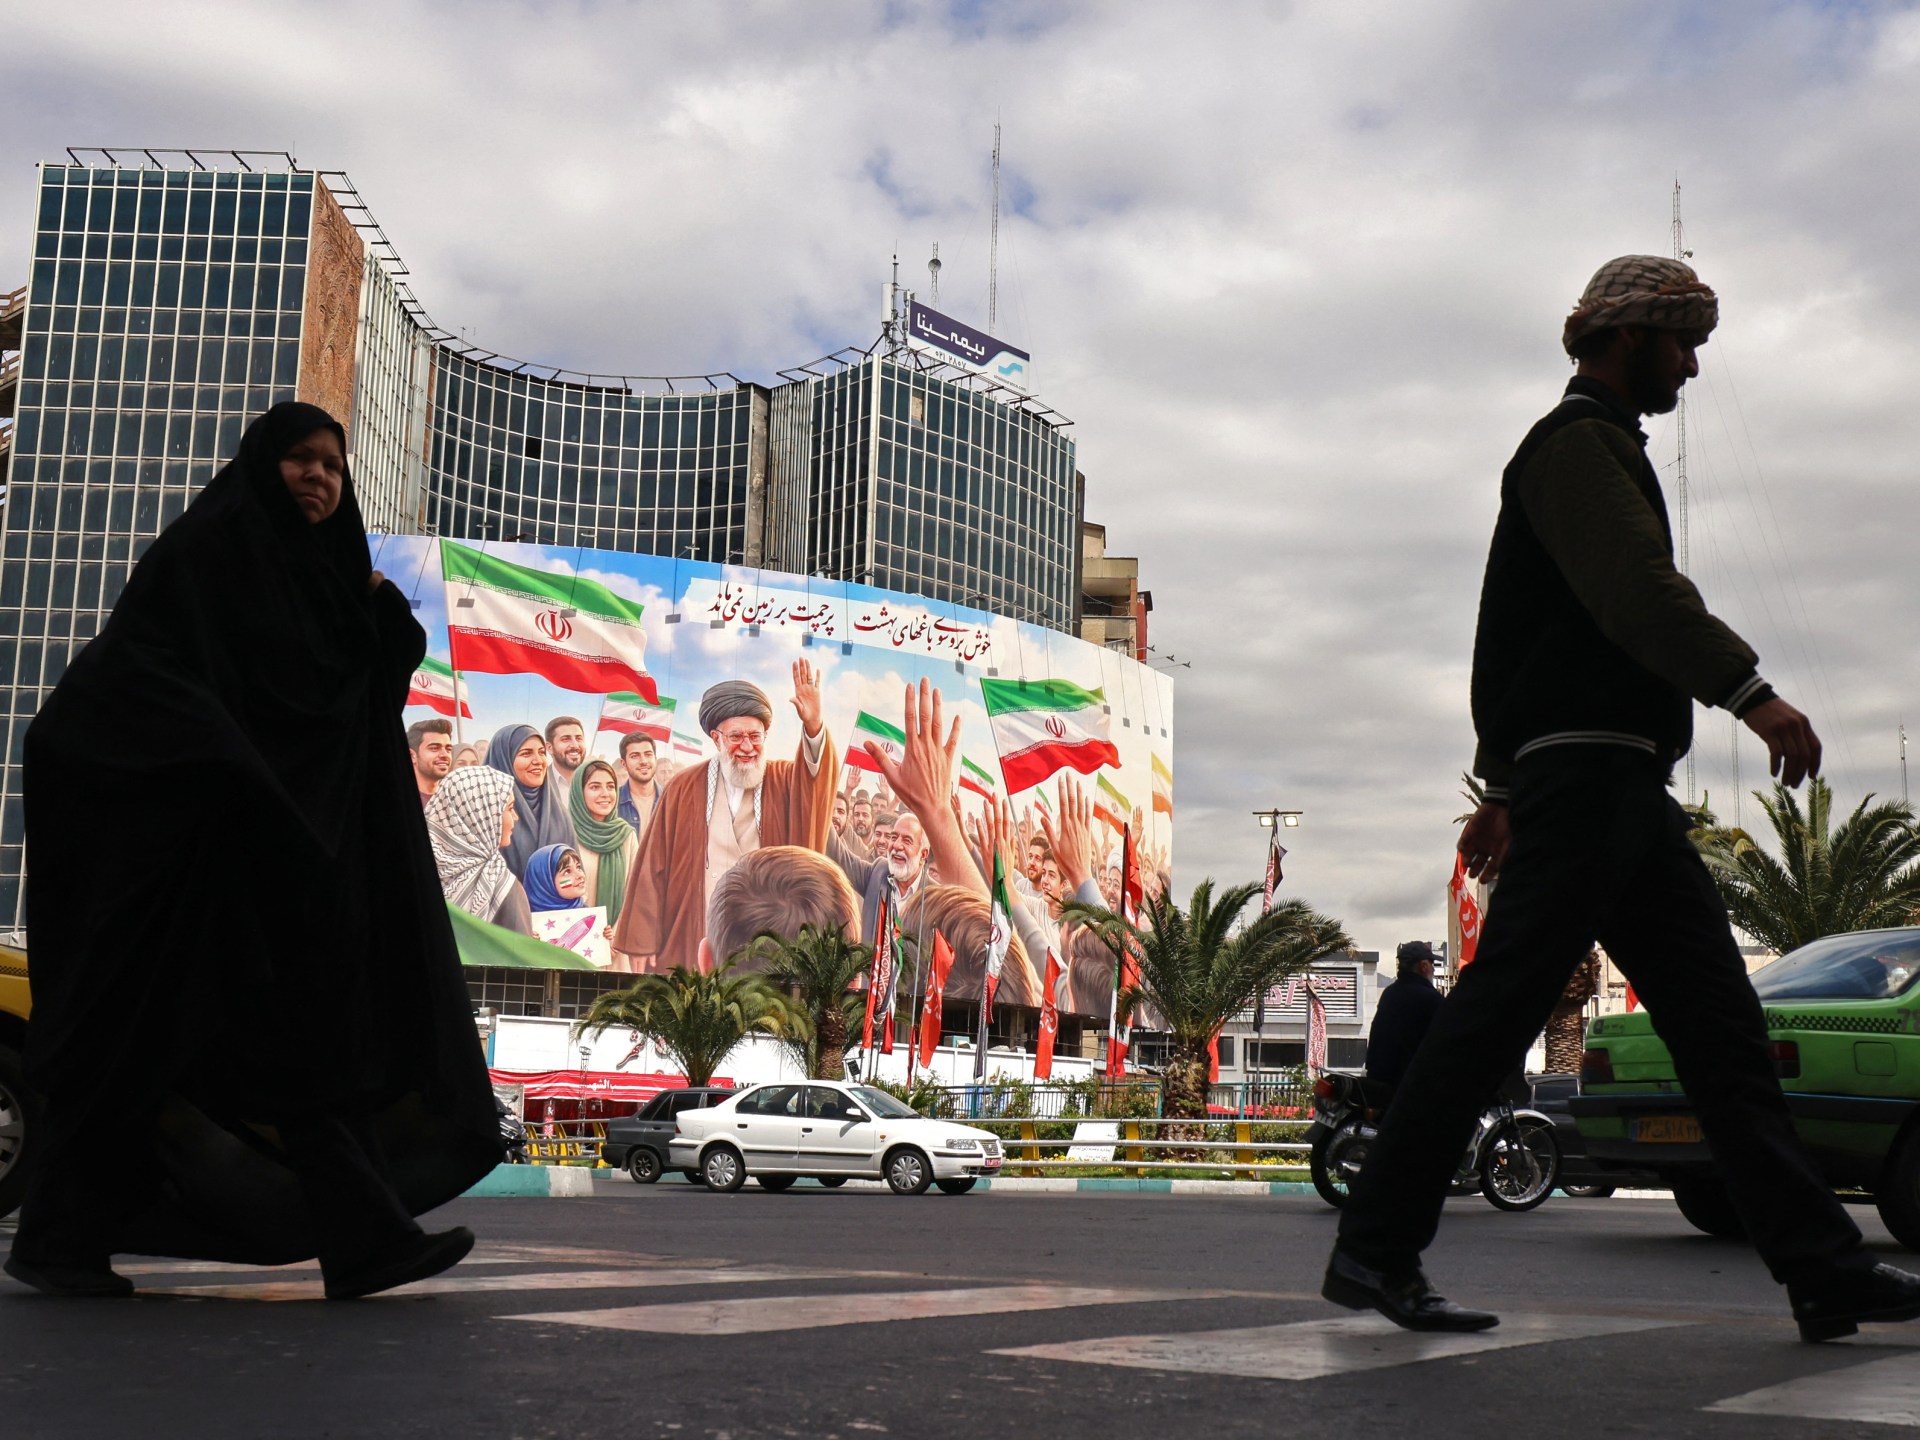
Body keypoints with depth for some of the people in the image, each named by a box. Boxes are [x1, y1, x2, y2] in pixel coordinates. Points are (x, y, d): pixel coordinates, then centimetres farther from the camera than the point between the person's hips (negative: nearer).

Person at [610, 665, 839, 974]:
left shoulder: (785, 782, 6)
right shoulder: (683, 788, 4)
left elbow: (818, 775, -16)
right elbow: (653, 868, 3)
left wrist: (813, 727, -35)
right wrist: (642, 942, -1)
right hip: (689, 946, 0)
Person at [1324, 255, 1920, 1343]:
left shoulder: (1607, 451, 29)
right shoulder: (1574, 442, -3)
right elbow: (1638, 589, -21)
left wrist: (1506, 785, 27)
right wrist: (1750, 691, -30)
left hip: (1630, 790, 10)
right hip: (1585, 768, -10)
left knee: (1723, 1021, 5)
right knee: (1496, 1014, -9)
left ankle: (1825, 1268, 6)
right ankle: (1375, 1249, -3)